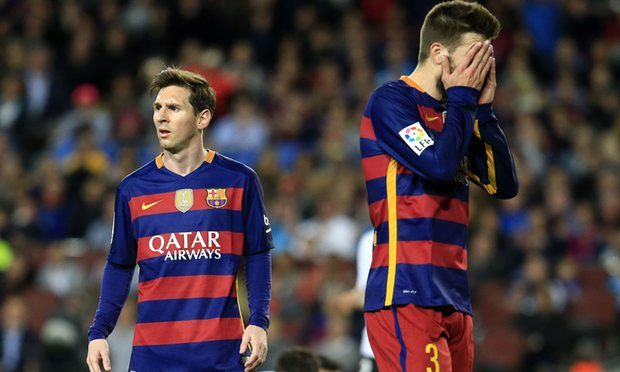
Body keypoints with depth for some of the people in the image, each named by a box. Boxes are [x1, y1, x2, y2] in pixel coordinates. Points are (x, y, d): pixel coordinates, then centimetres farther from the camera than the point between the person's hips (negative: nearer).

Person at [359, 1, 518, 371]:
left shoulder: (451, 114, 20)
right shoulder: (391, 101, -4)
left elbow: (505, 185, 14)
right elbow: (440, 164, -17)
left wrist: (483, 108, 8)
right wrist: (463, 99, -4)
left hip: (453, 297, 8)